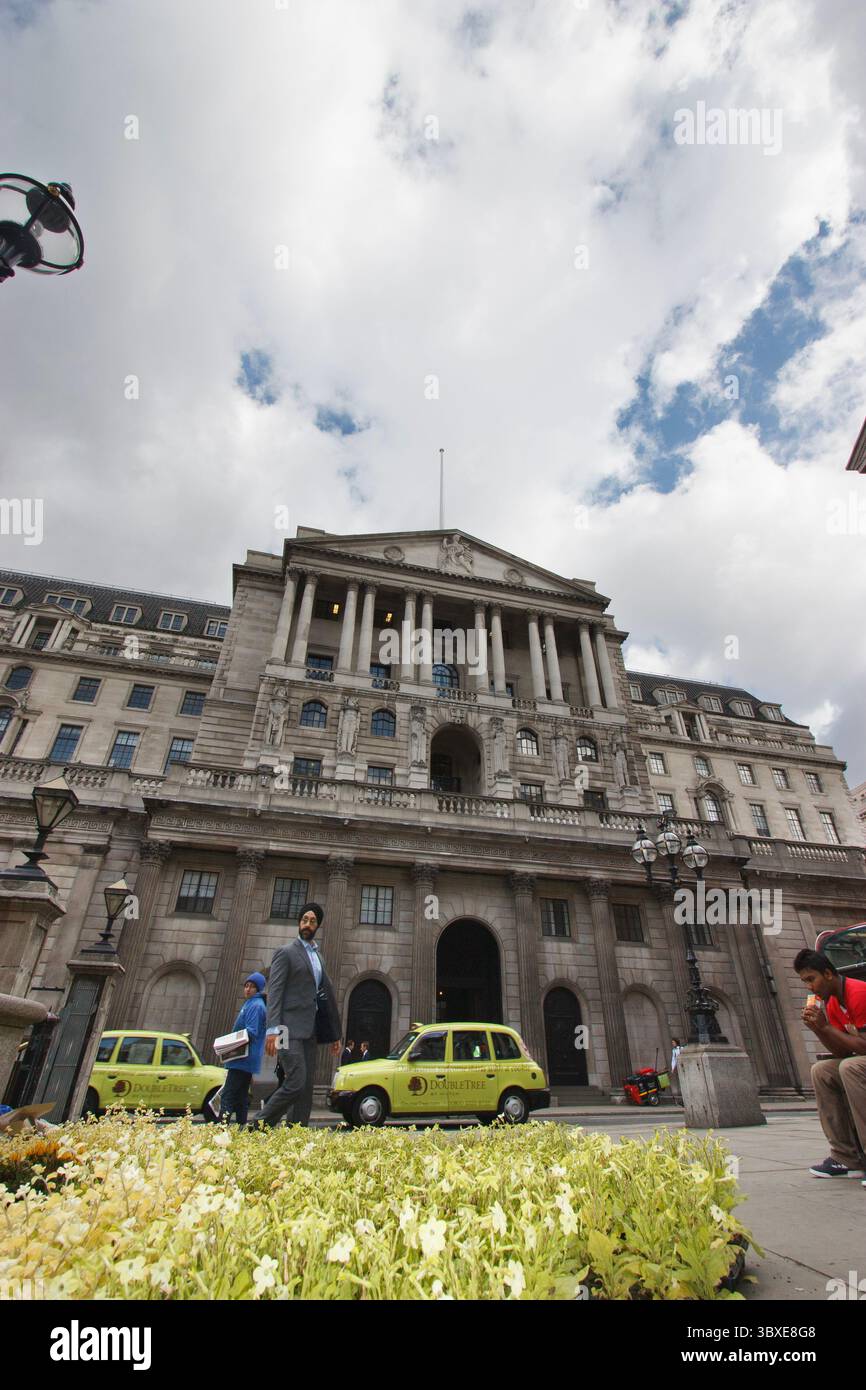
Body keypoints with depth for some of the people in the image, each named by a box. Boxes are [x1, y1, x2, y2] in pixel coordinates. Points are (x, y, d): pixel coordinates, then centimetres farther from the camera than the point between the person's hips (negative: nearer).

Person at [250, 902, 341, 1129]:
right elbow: (274, 992, -11)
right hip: (290, 1029, -7)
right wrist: (272, 1029, -22)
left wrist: (335, 1034, 19)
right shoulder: (286, 953, -2)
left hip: (309, 1031, 7)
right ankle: (258, 1126, 1)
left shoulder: (318, 957, 19)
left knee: (306, 1088, 6)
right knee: (295, 1084, -14)